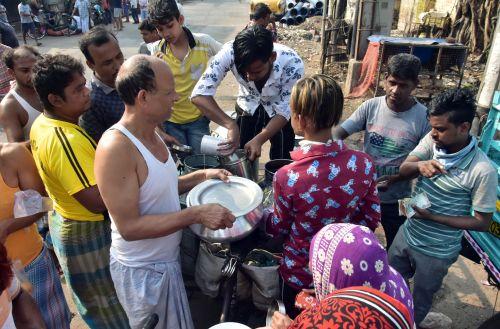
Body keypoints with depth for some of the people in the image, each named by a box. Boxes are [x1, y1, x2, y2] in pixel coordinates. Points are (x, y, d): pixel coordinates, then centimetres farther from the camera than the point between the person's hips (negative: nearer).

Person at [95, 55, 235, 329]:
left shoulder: (151, 134, -1)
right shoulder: (115, 148, -28)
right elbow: (129, 226, -29)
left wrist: (202, 176, 1)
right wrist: (197, 214, -29)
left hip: (167, 259, 8)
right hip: (142, 270, -7)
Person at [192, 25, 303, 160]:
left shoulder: (292, 63, -32)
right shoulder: (229, 53, -32)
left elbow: (284, 111, -23)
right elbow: (199, 95, -34)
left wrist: (259, 139, -38)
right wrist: (231, 125, -46)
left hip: (279, 111, -1)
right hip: (248, 109, 1)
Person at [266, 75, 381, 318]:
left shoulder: (287, 178, -30)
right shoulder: (364, 165, -21)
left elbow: (280, 227, -12)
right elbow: (371, 220, -7)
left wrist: (265, 217, 10)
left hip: (301, 274, -3)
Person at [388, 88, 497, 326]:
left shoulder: (483, 171, -25)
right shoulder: (432, 141, -12)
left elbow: (482, 222, -18)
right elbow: (403, 172, -16)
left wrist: (433, 217, -26)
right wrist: (419, 165, -38)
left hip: (437, 251, -5)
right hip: (407, 234, 5)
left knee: (420, 300, 21)